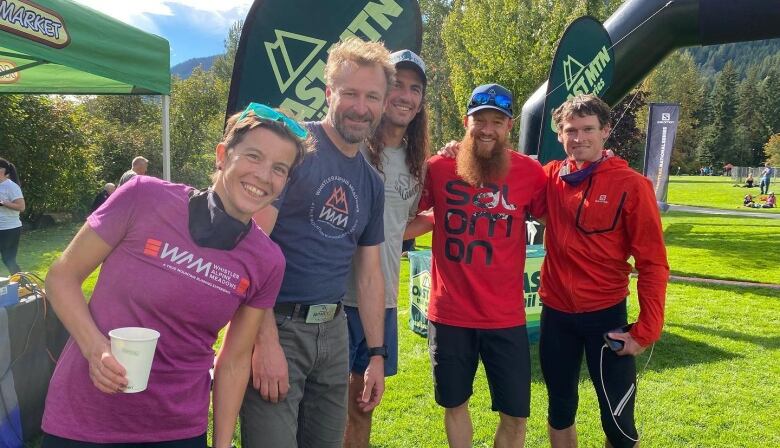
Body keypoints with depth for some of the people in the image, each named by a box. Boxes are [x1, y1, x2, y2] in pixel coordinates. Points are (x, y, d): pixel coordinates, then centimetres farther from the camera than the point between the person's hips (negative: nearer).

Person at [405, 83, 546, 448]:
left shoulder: (530, 172, -5)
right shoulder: (438, 167, -5)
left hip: (506, 318, 0)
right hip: (449, 315, 0)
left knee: (515, 414, 10)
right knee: (454, 404, 18)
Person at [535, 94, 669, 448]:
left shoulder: (631, 185, -11)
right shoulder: (550, 177, 0)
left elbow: (653, 264, -10)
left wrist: (646, 331, -13)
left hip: (606, 314, -3)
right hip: (555, 313, 4)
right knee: (560, 408, 18)